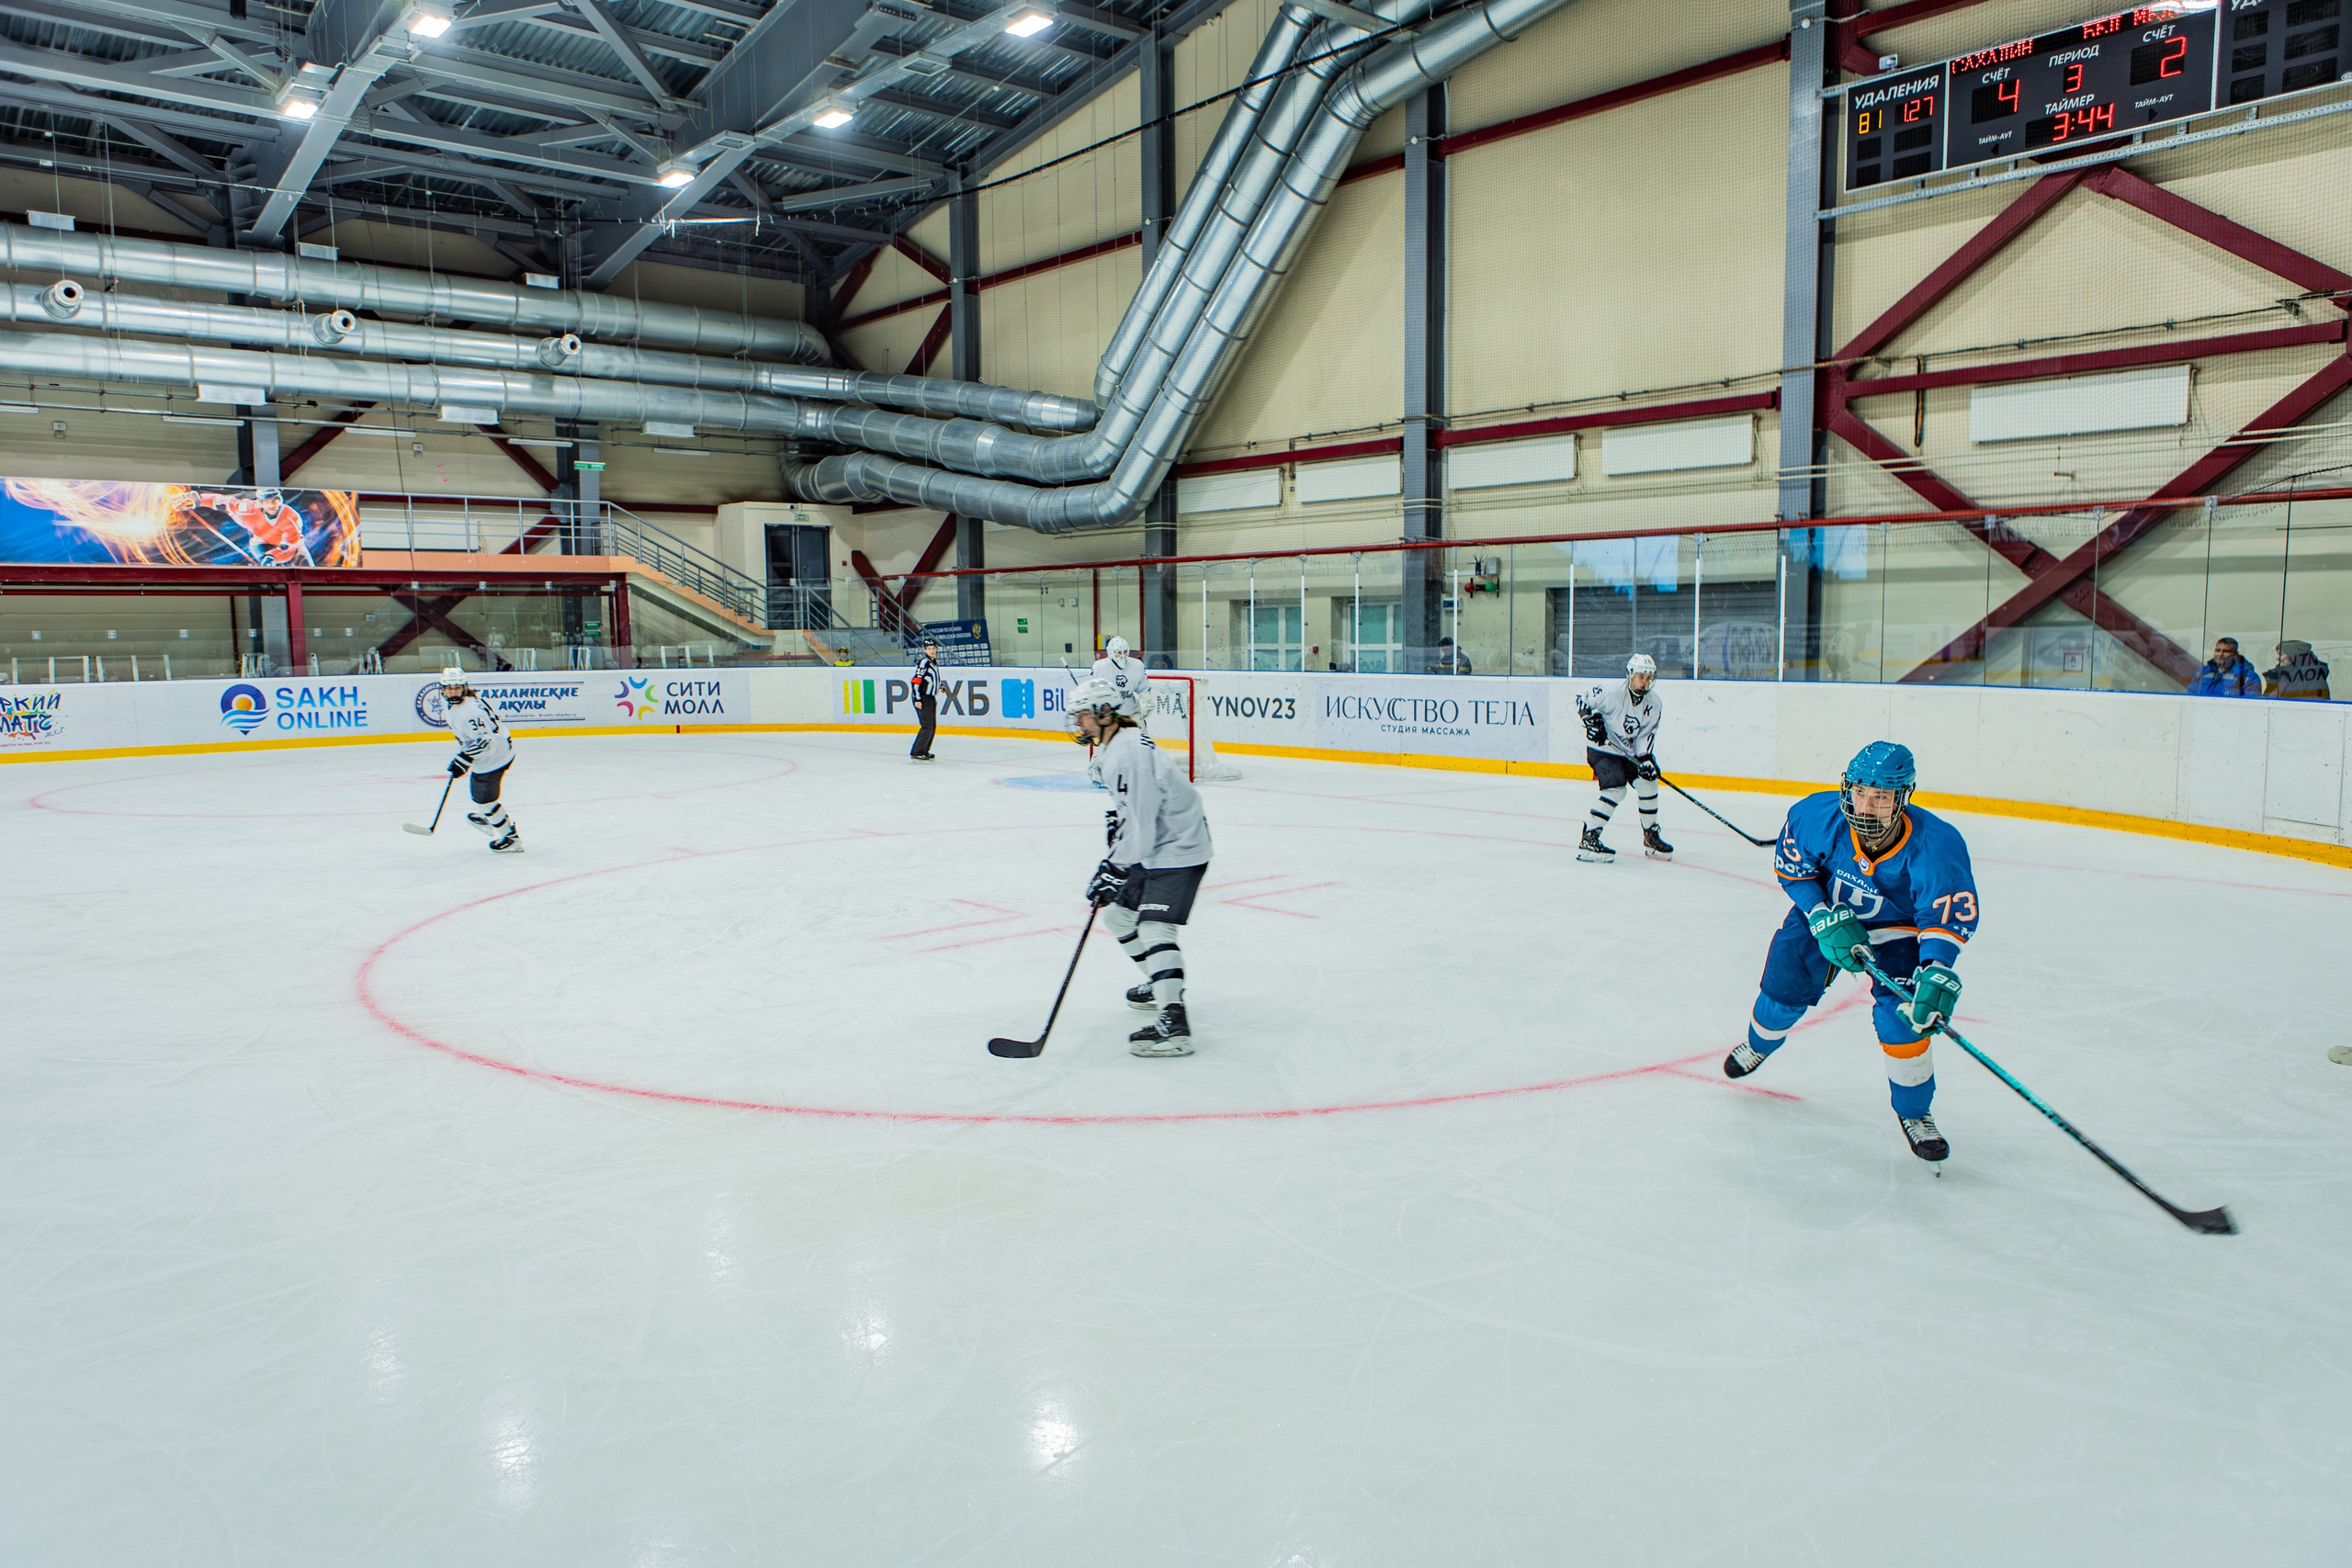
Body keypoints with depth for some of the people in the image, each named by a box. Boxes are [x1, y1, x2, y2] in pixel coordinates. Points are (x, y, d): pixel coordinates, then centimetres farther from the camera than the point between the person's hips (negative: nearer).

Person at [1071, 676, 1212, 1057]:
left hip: (1178, 849, -11)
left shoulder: (1128, 755, -24)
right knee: (1119, 915, 19)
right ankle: (1162, 983, 36)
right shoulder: (1111, 747, 10)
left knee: (1154, 926, -23)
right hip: (1153, 847, 11)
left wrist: (1114, 872, -21)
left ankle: (1173, 1022, -31)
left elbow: (1140, 827, -25)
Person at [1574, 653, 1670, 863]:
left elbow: (1647, 734, -3)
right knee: (1616, 788, -23)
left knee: (1648, 783, -2)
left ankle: (1651, 838, 17)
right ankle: (1588, 839, -20)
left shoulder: (1654, 704, -3)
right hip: (1602, 749, -7)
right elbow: (1581, 699, -13)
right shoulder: (1611, 691, -21)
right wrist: (1590, 720, -26)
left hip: (1629, 752, 7)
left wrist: (1645, 758, -17)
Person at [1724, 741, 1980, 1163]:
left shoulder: (1935, 845, -36)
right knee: (1784, 987, 7)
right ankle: (1758, 1044, 44)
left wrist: (1935, 970, -50)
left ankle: (1914, 1112, 7)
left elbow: (1950, 916, -34)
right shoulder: (1818, 816, -30)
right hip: (1824, 908, 2)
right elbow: (1792, 868, -13)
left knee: (1902, 1014, -17)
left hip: (1897, 927, -2)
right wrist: (1825, 920, -22)